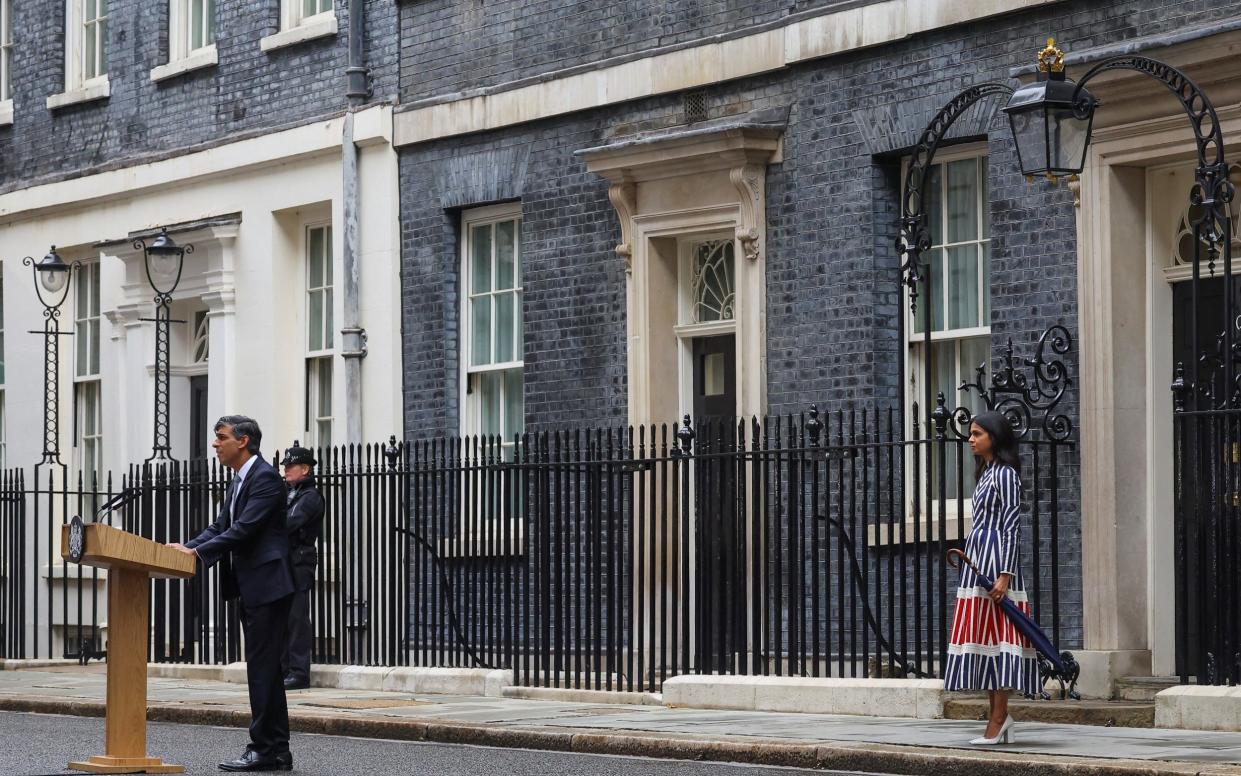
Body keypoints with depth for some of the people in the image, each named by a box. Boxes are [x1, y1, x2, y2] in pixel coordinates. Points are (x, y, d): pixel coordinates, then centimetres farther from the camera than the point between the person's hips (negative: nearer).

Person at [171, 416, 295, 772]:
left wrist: (198, 552, -21)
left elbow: (244, 529, -20)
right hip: (251, 588, 10)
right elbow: (220, 527, 17)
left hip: (267, 585, -10)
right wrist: (187, 547, 1)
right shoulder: (238, 482, 19)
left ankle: (265, 749, -7)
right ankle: (276, 751, 14)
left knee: (263, 668, -9)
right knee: (265, 670, 10)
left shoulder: (265, 478, -12)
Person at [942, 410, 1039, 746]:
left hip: (996, 559, -10)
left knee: (996, 635, -9)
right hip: (977, 558, 10)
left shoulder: (1005, 474, -9)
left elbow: (1011, 526, -14)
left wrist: (1005, 575, -19)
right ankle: (997, 713, 11)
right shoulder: (986, 473, 18)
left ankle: (998, 718, -8)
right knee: (981, 635, 8)